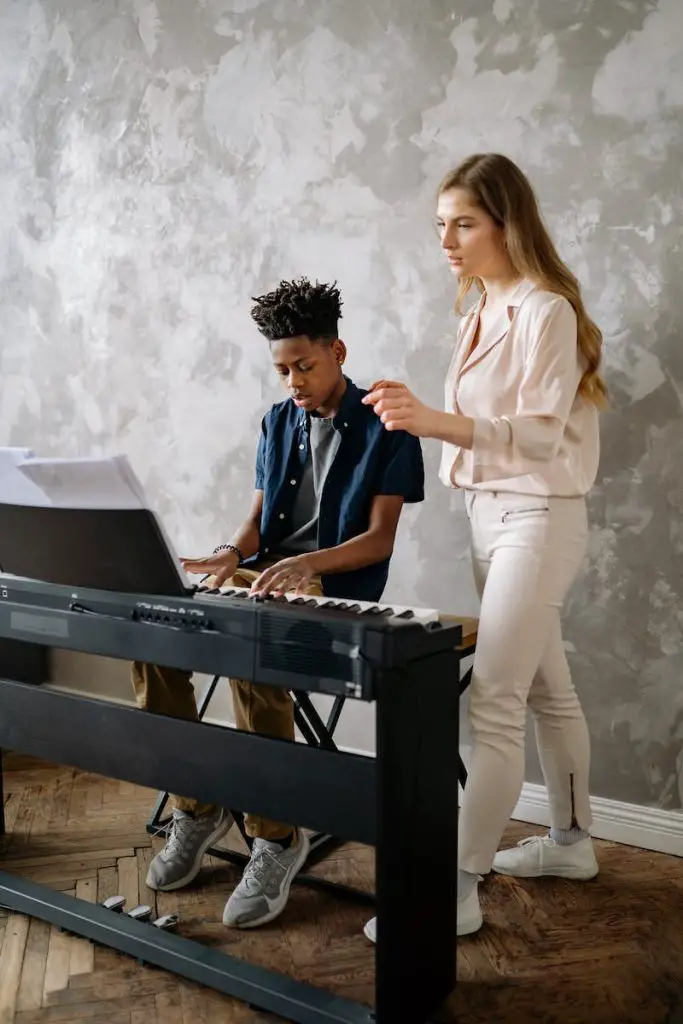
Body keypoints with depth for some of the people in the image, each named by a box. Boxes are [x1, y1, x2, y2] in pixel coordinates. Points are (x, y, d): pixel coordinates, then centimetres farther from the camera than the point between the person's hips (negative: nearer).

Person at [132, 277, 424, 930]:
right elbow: (257, 518, 13)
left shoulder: (383, 429, -3)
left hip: (338, 589, -6)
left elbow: (379, 538, -8)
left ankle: (277, 835, -17)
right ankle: (195, 805, -3)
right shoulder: (279, 423, 15)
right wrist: (229, 555, -10)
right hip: (261, 576, 6)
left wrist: (306, 564, -25)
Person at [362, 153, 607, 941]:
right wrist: (422, 416, -1)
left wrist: (436, 421, -34)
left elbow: (539, 433, -23)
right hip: (488, 512, 9)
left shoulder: (545, 310, -13)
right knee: (546, 690, 18)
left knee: (494, 706, -8)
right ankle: (571, 841, 34)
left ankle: (458, 889, 1)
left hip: (536, 518, -9)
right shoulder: (481, 312, 11)